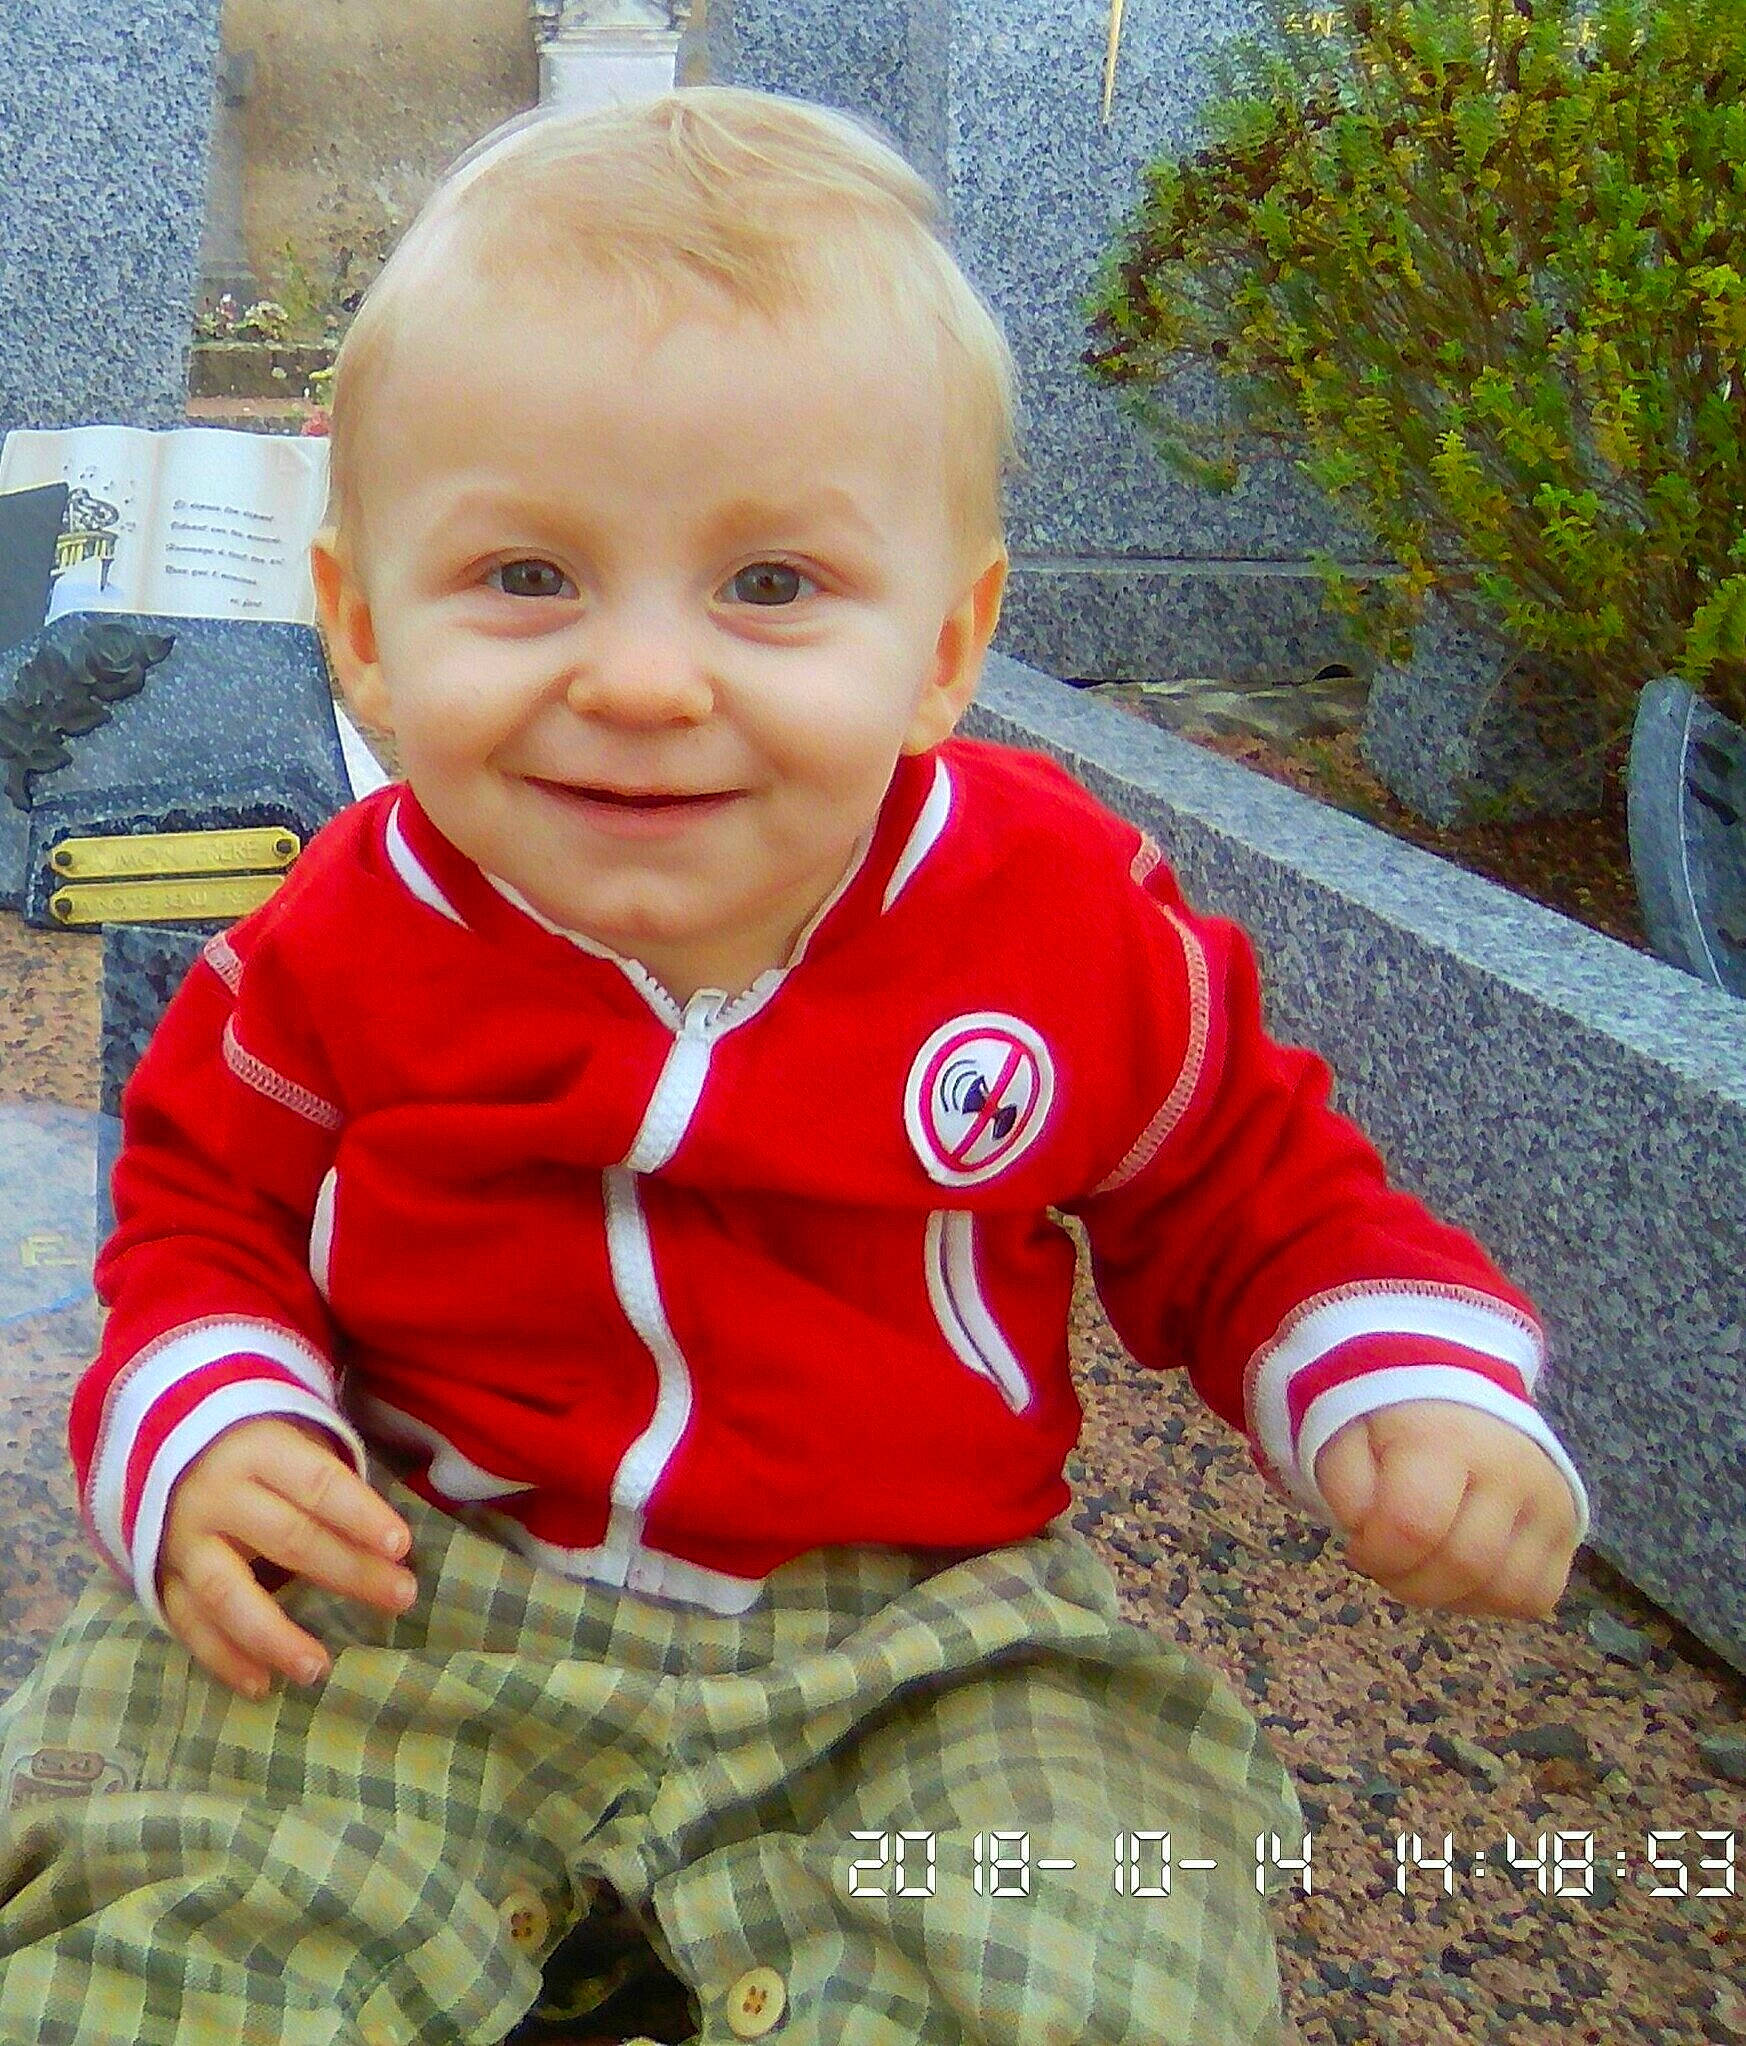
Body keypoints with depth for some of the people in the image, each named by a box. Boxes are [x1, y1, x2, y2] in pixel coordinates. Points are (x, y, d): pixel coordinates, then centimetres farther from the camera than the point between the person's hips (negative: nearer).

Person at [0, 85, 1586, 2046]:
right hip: (407, 1599, 1)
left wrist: (1416, 1390, -10)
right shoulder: (347, 947, -7)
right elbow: (200, 1205, 10)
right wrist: (201, 1435, -10)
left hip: (926, 1633, 0)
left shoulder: (1074, 927, -9)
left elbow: (1253, 1194, 7)